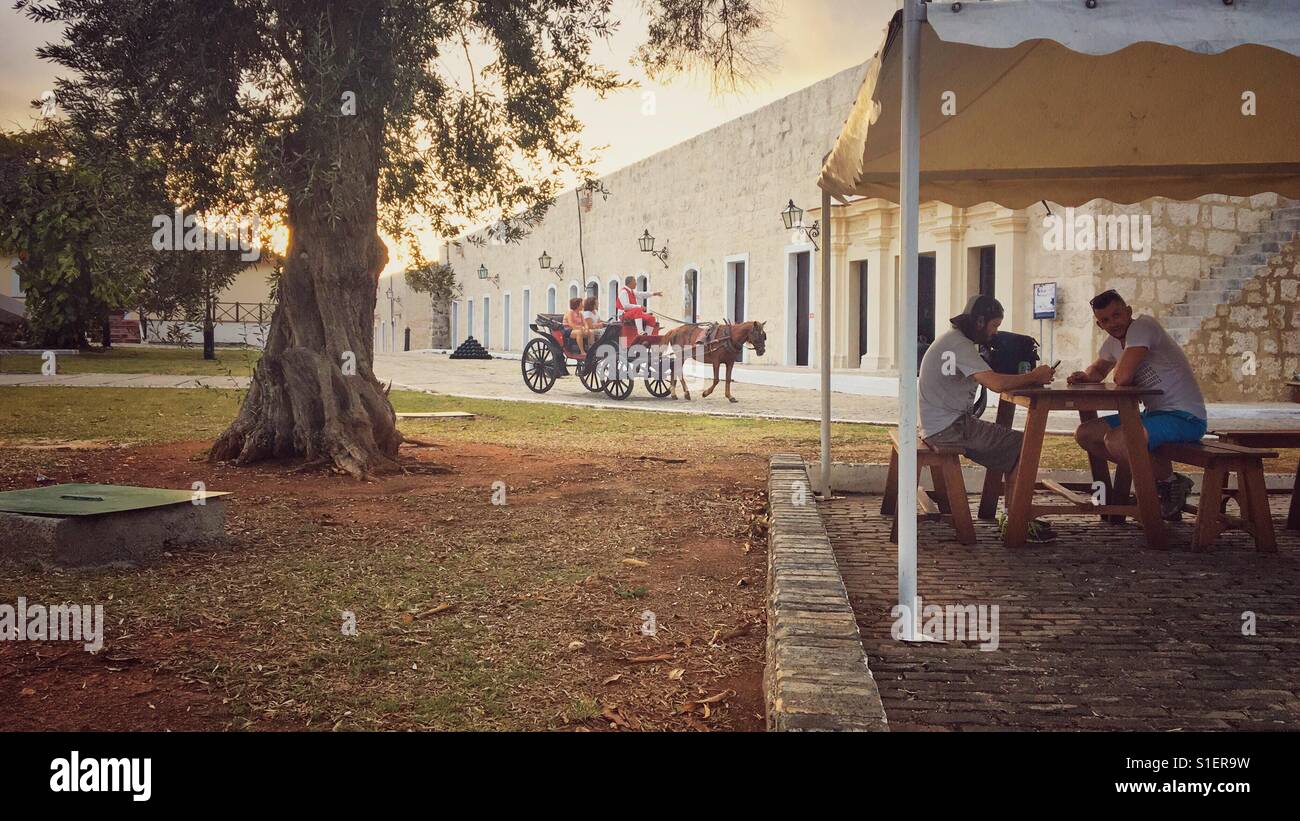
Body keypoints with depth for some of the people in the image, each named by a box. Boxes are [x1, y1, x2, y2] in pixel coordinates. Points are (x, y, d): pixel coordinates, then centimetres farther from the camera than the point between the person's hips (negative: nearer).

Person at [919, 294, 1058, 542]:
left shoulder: (953, 340, 17)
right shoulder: (959, 344, -17)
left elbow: (989, 379, 16)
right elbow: (997, 383, -27)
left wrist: (1031, 377, 3)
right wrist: (1035, 377, -12)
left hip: (943, 425, 11)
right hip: (948, 427, -11)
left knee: (1015, 451, 14)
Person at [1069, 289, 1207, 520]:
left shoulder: (1143, 326, -18)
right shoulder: (1113, 342, 10)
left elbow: (1122, 377, -27)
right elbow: (1097, 370, 26)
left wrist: (1119, 369, -2)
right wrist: (1085, 376, 1)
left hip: (1186, 418, -10)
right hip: (1154, 413, 10)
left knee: (1115, 440, -31)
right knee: (1085, 435, 3)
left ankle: (1170, 482, -5)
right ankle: (1154, 473, 6)